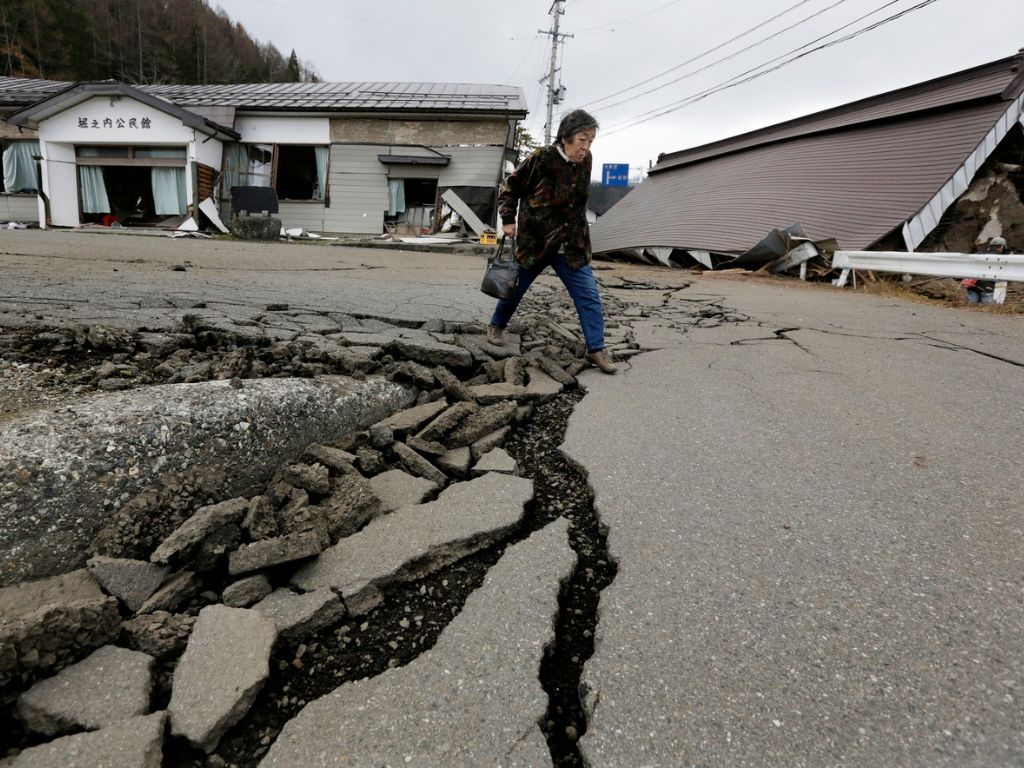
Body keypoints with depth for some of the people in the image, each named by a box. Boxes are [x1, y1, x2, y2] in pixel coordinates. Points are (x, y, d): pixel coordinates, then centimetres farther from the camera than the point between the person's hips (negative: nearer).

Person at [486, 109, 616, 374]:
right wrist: (508, 219, -9)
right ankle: (496, 326, 38)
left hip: (571, 246, 4)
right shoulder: (541, 159, -14)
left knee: (589, 296, -4)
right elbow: (509, 187, -3)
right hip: (533, 242, -3)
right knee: (515, 288, 13)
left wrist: (578, 231, 14)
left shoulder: (586, 162, 1)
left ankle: (596, 349, 4)